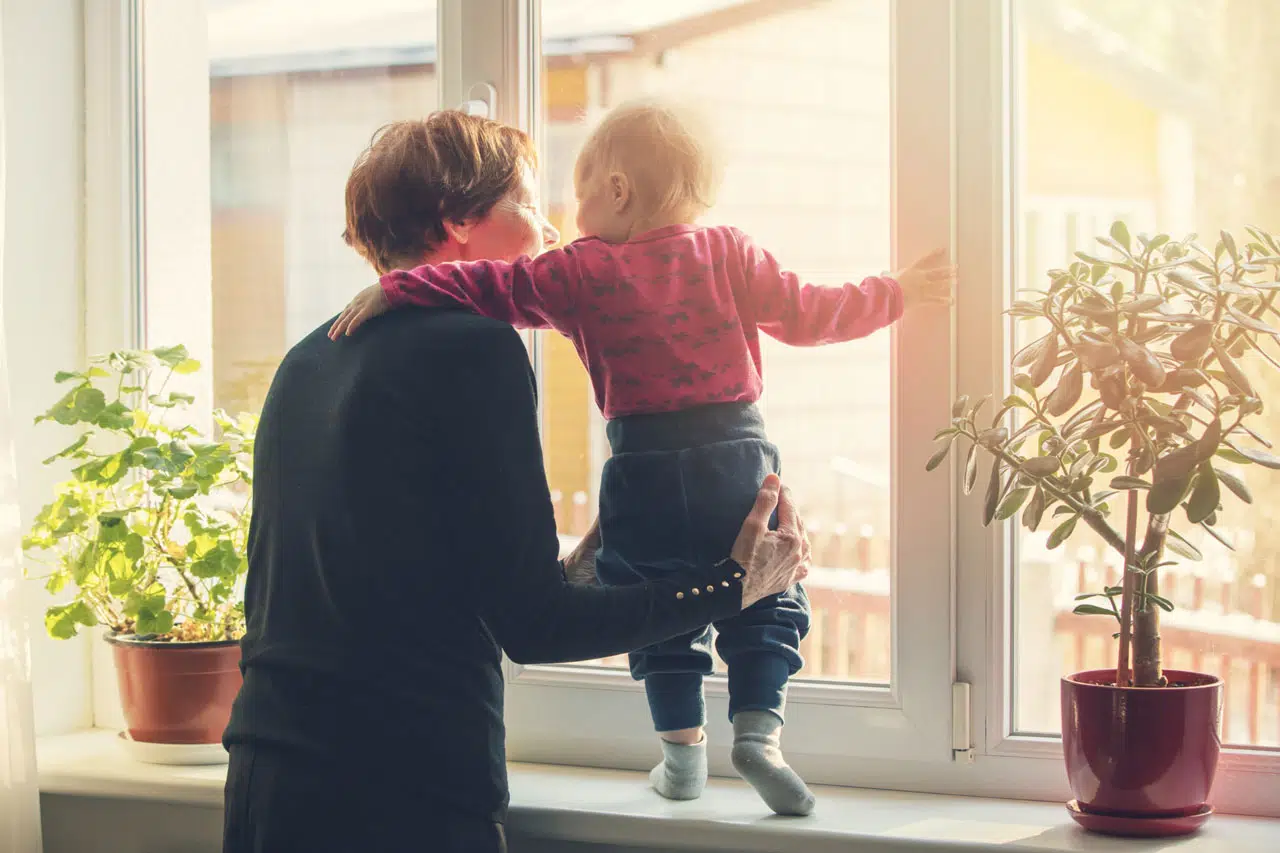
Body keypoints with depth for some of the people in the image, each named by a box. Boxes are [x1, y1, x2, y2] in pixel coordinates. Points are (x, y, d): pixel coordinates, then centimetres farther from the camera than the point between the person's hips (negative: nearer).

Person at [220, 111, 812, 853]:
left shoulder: (310, 359, 14)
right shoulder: (476, 348, -10)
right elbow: (531, 627, -13)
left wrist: (568, 573, 30)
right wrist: (734, 584, -5)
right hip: (406, 792, -8)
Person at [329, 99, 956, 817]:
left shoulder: (585, 271, -1)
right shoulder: (731, 255, 5)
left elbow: (498, 288, -8)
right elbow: (809, 314, 7)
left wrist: (398, 289, -9)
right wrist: (898, 292, 20)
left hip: (646, 465, -1)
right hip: (740, 456, 1)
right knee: (765, 599, 12)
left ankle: (683, 748, 18)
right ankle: (760, 730, -3)